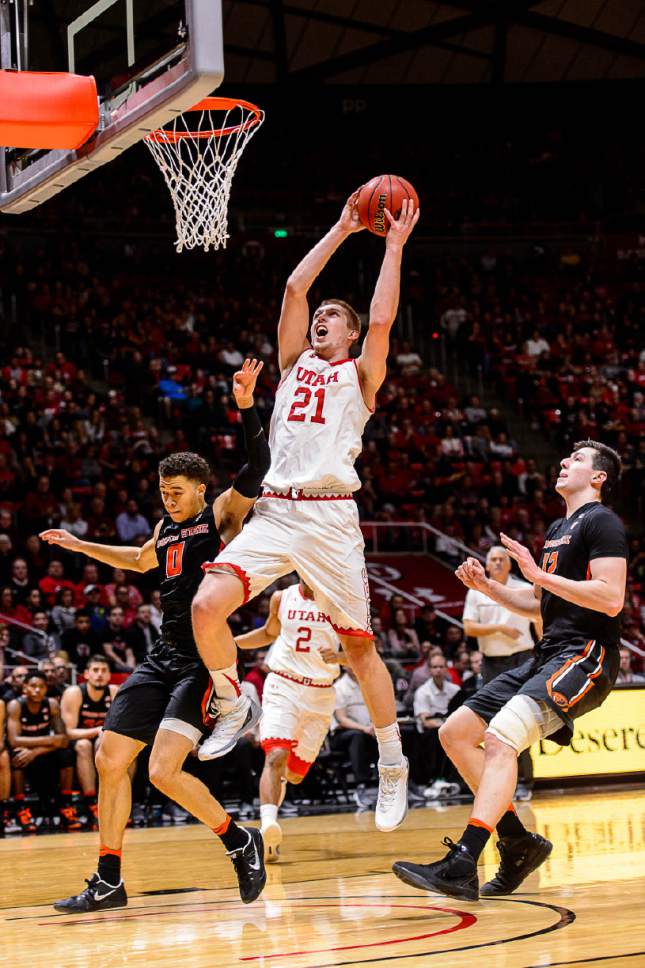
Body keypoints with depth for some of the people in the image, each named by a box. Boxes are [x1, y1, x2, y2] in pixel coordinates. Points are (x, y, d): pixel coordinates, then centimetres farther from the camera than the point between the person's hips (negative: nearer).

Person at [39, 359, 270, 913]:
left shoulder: (222, 514, -4)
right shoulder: (166, 528, 16)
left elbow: (257, 468, -20)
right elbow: (141, 560, 39)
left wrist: (247, 407, -30)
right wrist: (80, 545, 40)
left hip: (206, 661, -8)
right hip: (163, 659, 8)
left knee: (164, 770, -20)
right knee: (110, 759, 6)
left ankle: (241, 842, 3)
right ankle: (108, 882, 18)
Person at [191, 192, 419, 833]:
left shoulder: (360, 374, 11)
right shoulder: (295, 362, 21)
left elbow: (382, 320, -5)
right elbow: (295, 287, 15)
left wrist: (394, 245, 1)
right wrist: (342, 231, 18)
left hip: (330, 516, -3)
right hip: (275, 511, 4)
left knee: (358, 644, 0)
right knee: (206, 605, -17)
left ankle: (393, 765, 10)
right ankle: (233, 708, 6)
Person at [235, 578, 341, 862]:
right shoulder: (282, 598, 4)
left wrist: (339, 656, -25)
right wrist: (230, 642, 12)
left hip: (320, 694, 1)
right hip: (283, 686, -1)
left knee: (295, 773, 9)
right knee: (275, 755, -24)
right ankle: (268, 825, -38)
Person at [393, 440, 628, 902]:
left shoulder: (602, 522, -6)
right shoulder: (557, 529, 23)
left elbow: (611, 599, -19)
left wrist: (539, 575, -18)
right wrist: (488, 586, 15)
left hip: (584, 656, -10)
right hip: (548, 657, 10)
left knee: (500, 738, -28)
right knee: (455, 733, 6)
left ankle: (462, 864, -37)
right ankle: (519, 843, 9)